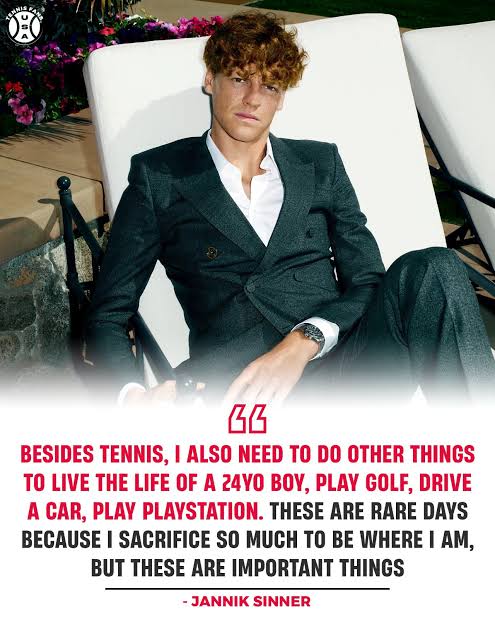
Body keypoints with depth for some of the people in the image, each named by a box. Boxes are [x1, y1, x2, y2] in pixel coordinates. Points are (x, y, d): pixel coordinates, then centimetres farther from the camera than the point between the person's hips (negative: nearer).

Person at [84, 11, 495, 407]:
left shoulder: (320, 164, 20)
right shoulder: (158, 175, 13)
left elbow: (369, 283, 12)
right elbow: (108, 316, 11)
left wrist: (304, 342, -10)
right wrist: (134, 395, -12)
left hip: (343, 363, 2)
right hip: (242, 391, -2)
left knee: (431, 268, -26)